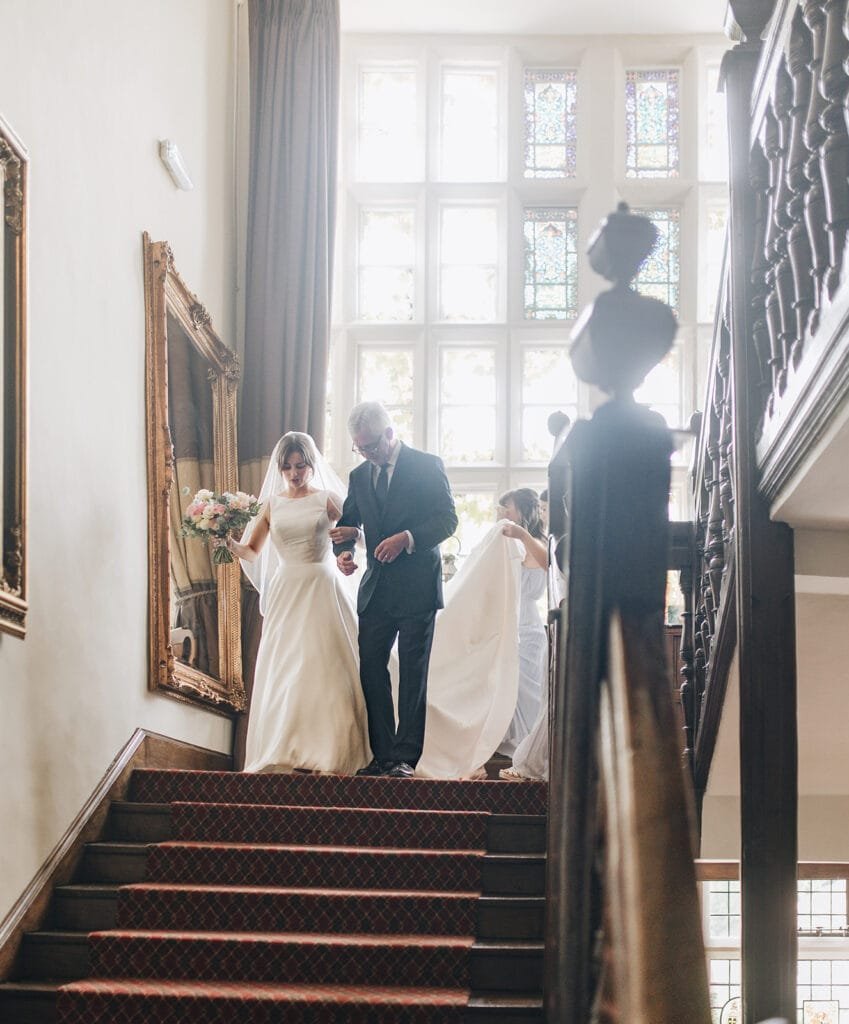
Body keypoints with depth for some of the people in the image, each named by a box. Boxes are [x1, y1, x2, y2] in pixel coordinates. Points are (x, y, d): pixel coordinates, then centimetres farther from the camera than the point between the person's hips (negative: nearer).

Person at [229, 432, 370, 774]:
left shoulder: (326, 499, 3)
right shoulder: (272, 504, 9)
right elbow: (252, 552, 9)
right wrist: (230, 544, -11)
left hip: (322, 591, -2)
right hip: (286, 592, 2)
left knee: (325, 668, -6)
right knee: (283, 672, -1)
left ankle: (330, 752, 1)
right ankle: (284, 753, 5)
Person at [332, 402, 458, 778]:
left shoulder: (428, 466, -4)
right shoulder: (359, 476, 12)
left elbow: (447, 519, -8)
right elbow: (348, 523, 17)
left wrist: (407, 539, -23)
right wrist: (343, 550, -6)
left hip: (417, 588, -5)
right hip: (375, 588, 5)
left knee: (413, 673, -1)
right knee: (371, 669, 2)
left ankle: (406, 757, 2)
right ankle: (382, 755, 8)